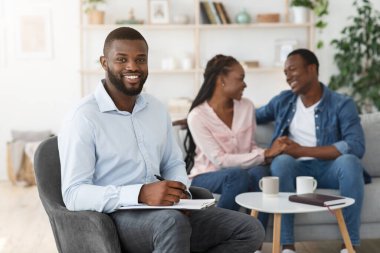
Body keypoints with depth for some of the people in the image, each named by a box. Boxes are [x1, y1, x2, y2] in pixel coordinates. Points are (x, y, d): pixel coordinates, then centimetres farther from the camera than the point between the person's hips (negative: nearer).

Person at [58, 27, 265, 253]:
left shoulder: (157, 109, 11)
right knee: (172, 222, -39)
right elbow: (74, 194, -18)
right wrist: (140, 194, -29)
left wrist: (179, 191, -3)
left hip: (165, 211, 7)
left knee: (250, 230, -5)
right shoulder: (84, 118, -11)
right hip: (112, 218, -7)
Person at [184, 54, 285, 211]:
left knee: (259, 172, -29)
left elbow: (251, 147, 10)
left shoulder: (247, 107, 3)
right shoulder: (197, 116, -14)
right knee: (238, 175, -35)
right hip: (205, 178, -4)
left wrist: (268, 153, -14)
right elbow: (219, 160, -18)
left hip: (237, 174, 4)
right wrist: (264, 155, -22)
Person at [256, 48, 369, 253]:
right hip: (297, 169, 2)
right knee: (281, 161, -32)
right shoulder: (282, 101, 11)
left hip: (329, 169, -2)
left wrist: (302, 150, -18)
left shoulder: (341, 104, -3)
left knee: (349, 161, -35)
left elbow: (357, 147, -17)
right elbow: (254, 116, 29)